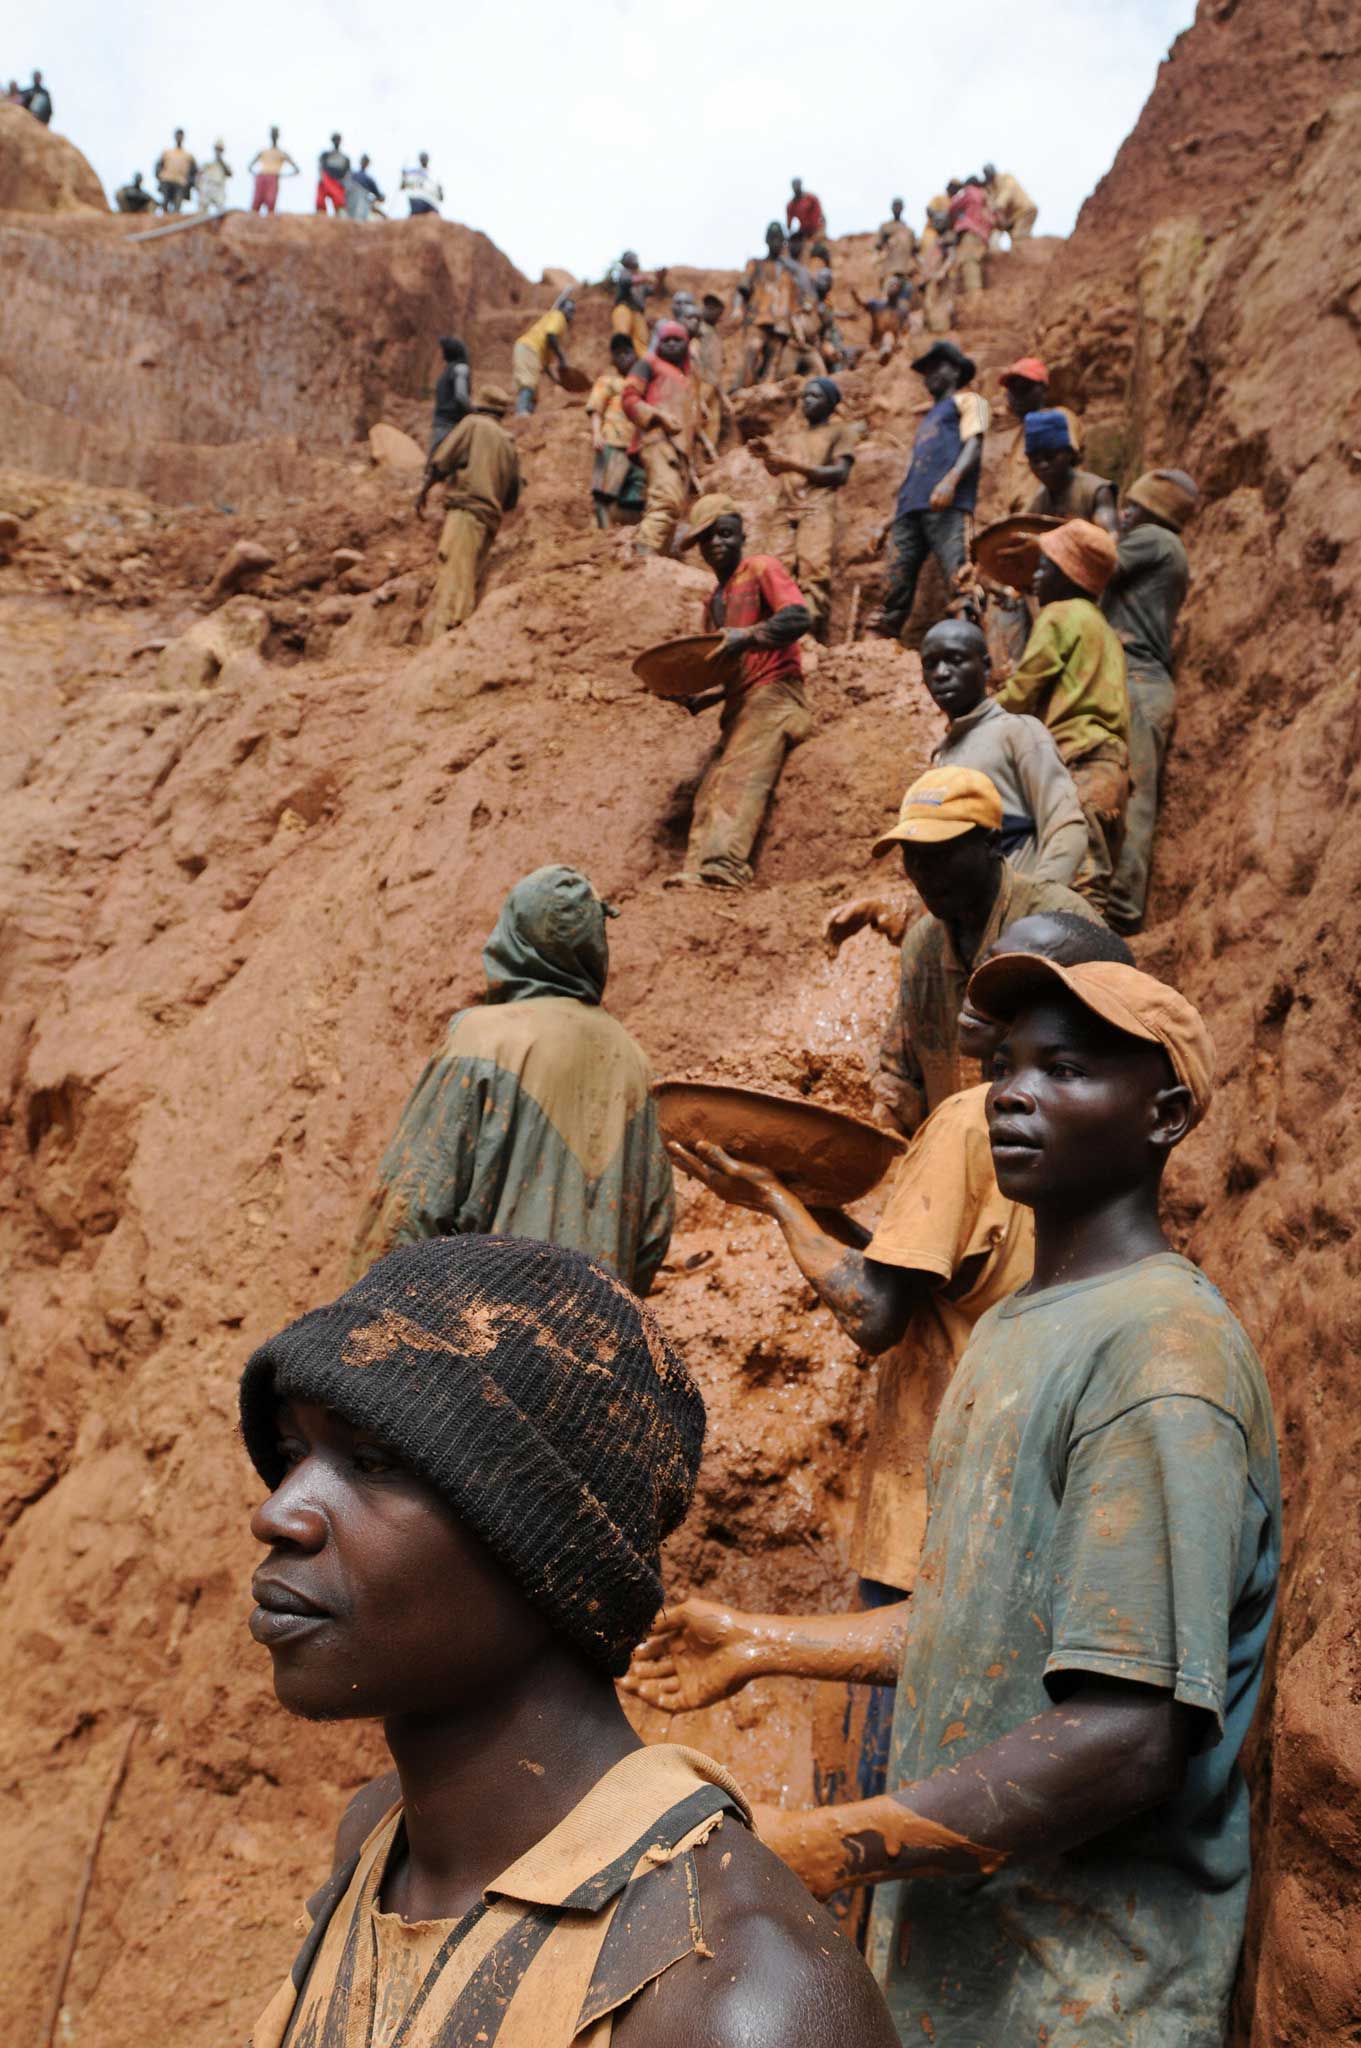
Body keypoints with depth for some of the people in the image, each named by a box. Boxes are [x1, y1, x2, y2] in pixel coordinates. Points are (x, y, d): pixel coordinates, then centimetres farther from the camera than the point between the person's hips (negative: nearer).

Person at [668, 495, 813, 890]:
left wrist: (746, 636, -23)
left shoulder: (762, 569, 2)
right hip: (739, 706, 9)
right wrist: (699, 697, 12)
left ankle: (723, 868, -39)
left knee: (739, 780, -26)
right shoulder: (716, 600, 26)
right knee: (709, 796, -7)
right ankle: (695, 876, -15)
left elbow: (799, 618, -14)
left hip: (773, 694, -8)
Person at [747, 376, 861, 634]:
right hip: (786, 511, 5)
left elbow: (840, 473, -1)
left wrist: (795, 465, -8)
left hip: (818, 510, -5)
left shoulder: (841, 430, 13)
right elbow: (775, 469, 15)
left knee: (813, 574, -18)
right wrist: (766, 454, -7)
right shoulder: (791, 434, 29)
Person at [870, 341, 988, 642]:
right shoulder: (929, 418, 37)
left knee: (959, 578, -20)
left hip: (946, 505, -7)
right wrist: (888, 523, 24)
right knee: (896, 583, -4)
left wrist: (950, 480, -20)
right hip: (910, 506, 7)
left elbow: (973, 445, -1)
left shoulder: (967, 400, 17)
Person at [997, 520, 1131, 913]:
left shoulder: (1060, 615, 1)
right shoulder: (1099, 624, 28)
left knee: (1078, 891, -18)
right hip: (1112, 771, 9)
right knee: (1090, 895, 7)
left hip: (1079, 767, -9)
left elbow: (1020, 693, -2)